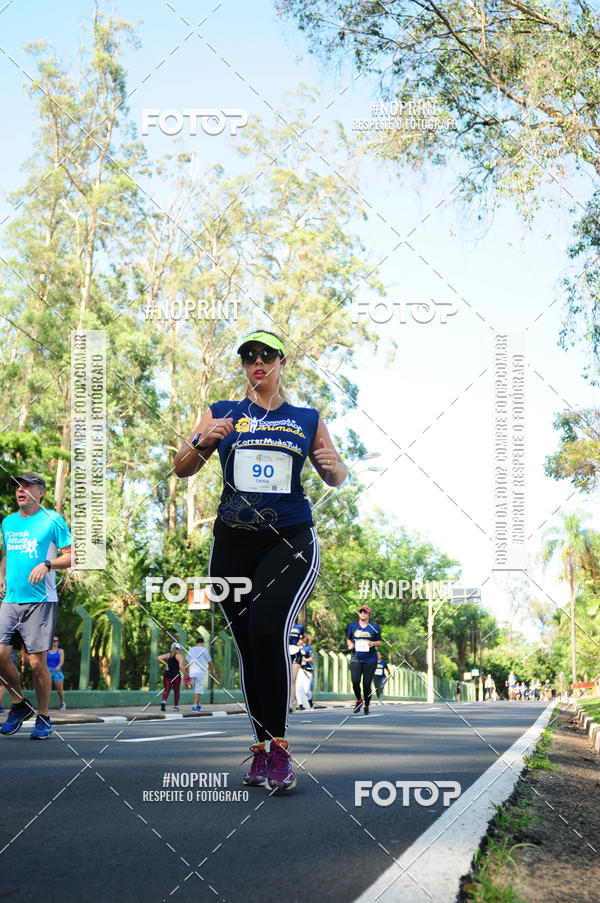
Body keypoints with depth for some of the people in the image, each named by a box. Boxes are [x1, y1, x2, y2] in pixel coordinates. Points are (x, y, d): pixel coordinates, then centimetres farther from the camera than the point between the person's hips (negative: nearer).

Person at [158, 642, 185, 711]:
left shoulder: (168, 655, 14)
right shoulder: (179, 656, 0)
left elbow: (159, 658, 1)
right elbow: (181, 666, -11)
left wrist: (165, 664, 2)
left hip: (167, 674, 3)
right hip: (176, 675, -3)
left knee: (166, 690, 3)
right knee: (176, 691, 12)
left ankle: (164, 701, -25)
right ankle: (176, 706, 16)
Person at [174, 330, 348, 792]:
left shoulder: (307, 419, 10)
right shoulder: (223, 413, 10)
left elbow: (337, 477, 17)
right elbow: (182, 469, 7)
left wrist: (333, 466, -7)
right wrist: (202, 442, -14)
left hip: (291, 542, -2)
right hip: (234, 543, 2)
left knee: (268, 630, -24)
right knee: (249, 647, 4)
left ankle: (279, 748, -16)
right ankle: (261, 747, 18)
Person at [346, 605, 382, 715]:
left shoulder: (374, 627, 5)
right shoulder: (352, 626, 9)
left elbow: (380, 642, 10)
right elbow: (348, 639, 19)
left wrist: (373, 643, -10)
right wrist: (350, 644, -2)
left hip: (370, 659, -1)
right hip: (356, 658, 1)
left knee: (367, 684, 0)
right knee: (355, 681, -18)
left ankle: (367, 706, 18)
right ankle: (359, 701, 8)